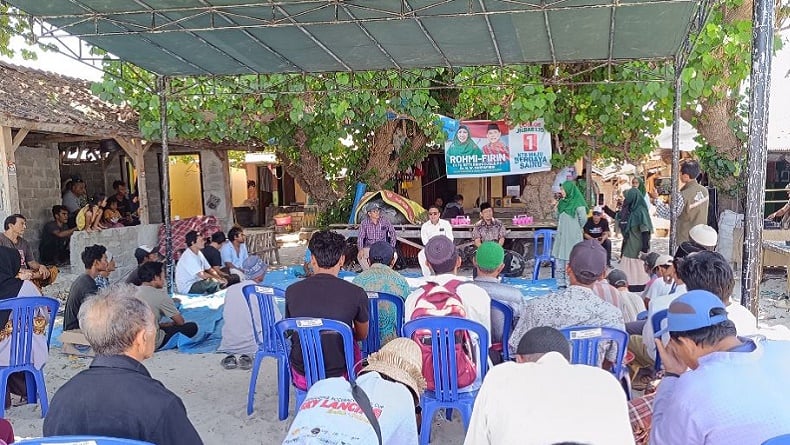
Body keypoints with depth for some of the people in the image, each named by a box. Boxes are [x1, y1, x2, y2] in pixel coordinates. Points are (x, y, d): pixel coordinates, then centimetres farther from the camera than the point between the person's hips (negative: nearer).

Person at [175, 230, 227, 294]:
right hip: (187, 288, -9)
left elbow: (209, 270, 10)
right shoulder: (188, 256, -22)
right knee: (215, 282, -26)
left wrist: (221, 278, -7)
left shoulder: (199, 253, 8)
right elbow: (202, 275, -28)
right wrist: (218, 279, -17)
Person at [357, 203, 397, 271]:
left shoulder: (385, 220, -3)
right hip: (369, 248, -1)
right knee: (360, 256, -31)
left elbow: (392, 233, 3)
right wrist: (360, 249, -25)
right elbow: (360, 237, -7)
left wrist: (391, 248, -7)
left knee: (394, 255, -29)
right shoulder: (364, 223, -4)